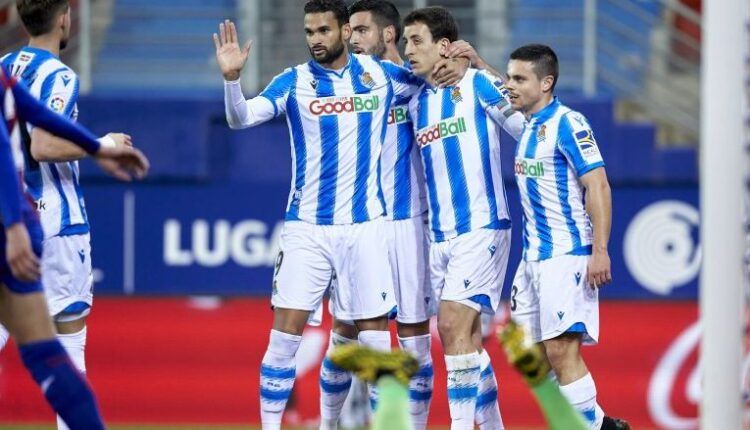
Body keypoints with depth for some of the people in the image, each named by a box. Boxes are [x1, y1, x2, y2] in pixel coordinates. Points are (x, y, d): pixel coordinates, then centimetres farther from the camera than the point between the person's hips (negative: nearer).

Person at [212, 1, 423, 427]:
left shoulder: (380, 73, 3)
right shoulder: (294, 81, -2)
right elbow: (241, 117, -14)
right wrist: (232, 76, -33)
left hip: (364, 227, 1)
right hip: (306, 227, -1)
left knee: (375, 337, 2)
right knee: (284, 336, -6)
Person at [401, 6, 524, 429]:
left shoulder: (477, 84, -5)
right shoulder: (415, 103, 13)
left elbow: (526, 129, -6)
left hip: (481, 228, -7)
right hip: (439, 235, 7)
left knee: (453, 325, -17)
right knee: (466, 335, 9)